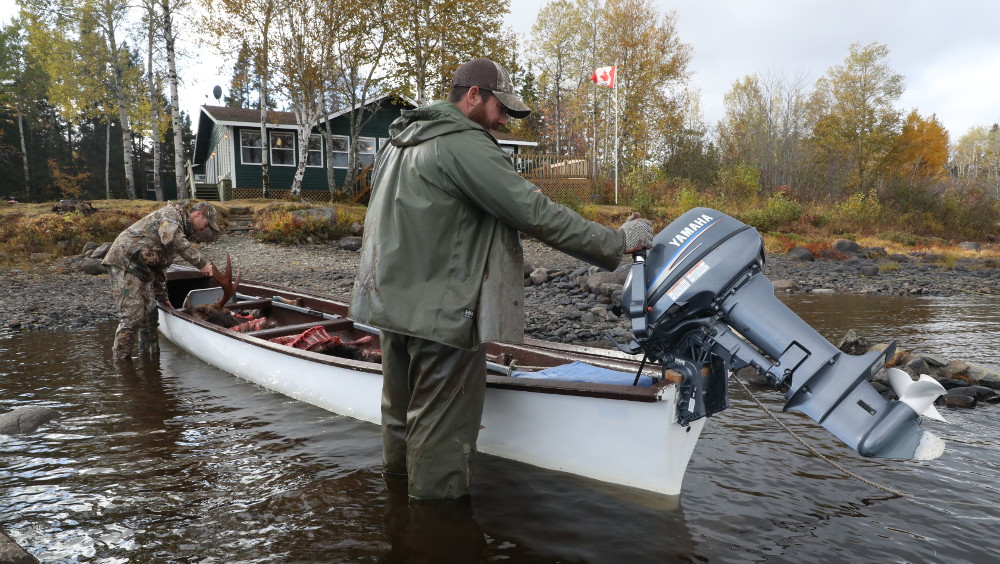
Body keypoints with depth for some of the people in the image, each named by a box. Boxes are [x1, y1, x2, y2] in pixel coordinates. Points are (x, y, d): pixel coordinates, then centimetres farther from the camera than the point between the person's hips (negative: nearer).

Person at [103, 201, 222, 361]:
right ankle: (121, 362, -3)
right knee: (133, 315, -11)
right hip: (124, 260, -10)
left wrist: (162, 298, 24)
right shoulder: (171, 213, -7)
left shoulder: (182, 231, 21)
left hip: (139, 269, 10)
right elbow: (174, 238, -29)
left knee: (150, 313, 10)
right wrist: (202, 263, -26)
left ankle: (151, 356, 17)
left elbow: (160, 266, 25)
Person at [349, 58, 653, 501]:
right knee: (440, 425, 2)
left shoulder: (400, 142, 15)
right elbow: (536, 213, -20)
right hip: (441, 311, -10)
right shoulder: (464, 144, -15)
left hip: (392, 300, 10)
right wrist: (618, 241, -14)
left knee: (403, 411, 23)